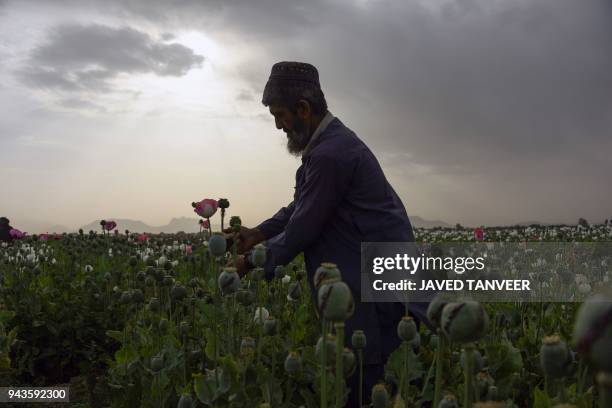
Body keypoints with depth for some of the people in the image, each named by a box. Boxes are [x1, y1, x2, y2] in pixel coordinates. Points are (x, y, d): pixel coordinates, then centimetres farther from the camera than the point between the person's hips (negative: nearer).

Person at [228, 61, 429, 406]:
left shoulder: (328, 154, -24)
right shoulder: (331, 141, 10)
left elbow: (304, 226, -18)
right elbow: (302, 206, 17)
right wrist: (259, 233, 9)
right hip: (368, 276, 10)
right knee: (354, 375, 18)